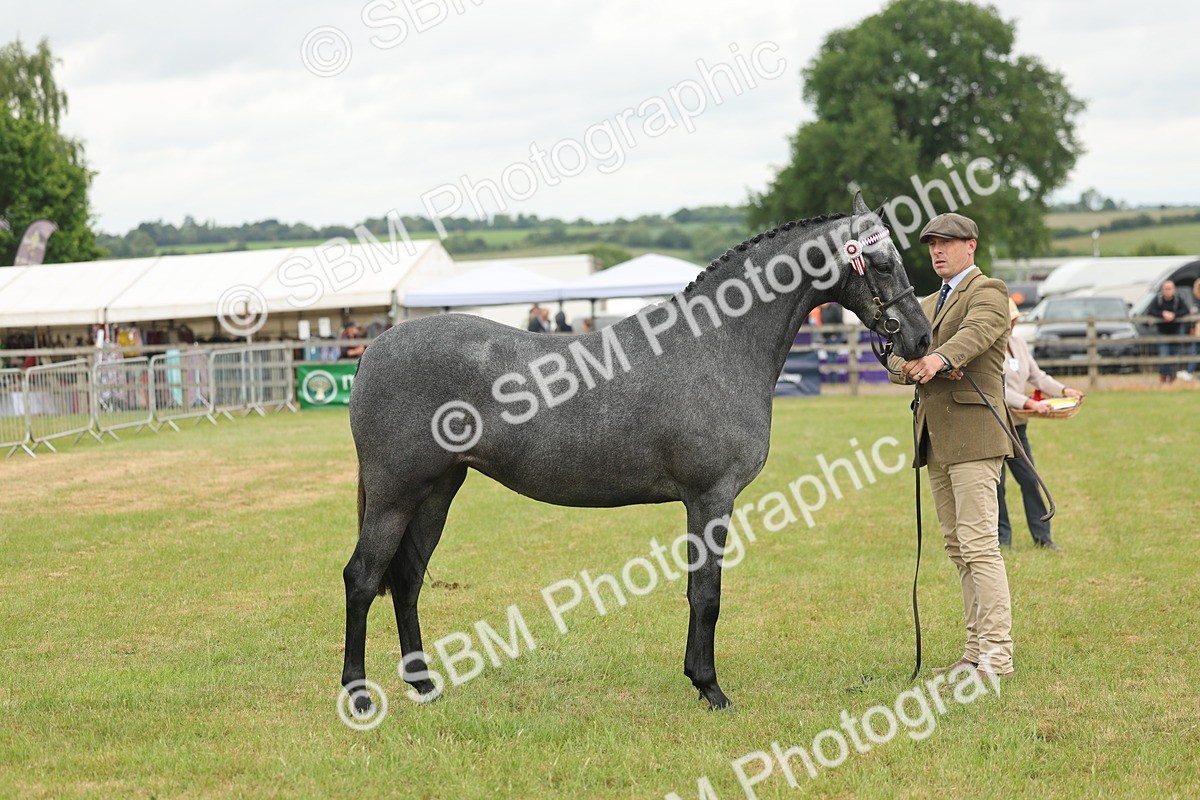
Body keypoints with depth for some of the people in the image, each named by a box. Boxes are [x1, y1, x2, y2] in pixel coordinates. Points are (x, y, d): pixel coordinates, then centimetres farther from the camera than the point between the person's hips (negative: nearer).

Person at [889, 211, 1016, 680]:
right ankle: (977, 648, 13)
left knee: (979, 545, -13)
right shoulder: (927, 305, 25)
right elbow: (897, 360, 12)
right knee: (957, 550, 9)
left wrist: (939, 358, -42)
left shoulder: (989, 292, 0)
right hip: (934, 440, 8)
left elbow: (973, 333, -22)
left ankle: (997, 655, -14)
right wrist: (912, 366, -12)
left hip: (972, 434, -8)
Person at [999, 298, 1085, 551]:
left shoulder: (1018, 343, 11)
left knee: (1029, 479, 5)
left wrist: (1064, 391, 3)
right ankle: (1001, 537, 9)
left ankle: (1042, 535, 9)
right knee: (996, 483, -1)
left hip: (1016, 423, 7)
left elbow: (1036, 376, 17)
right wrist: (1029, 403, -28)